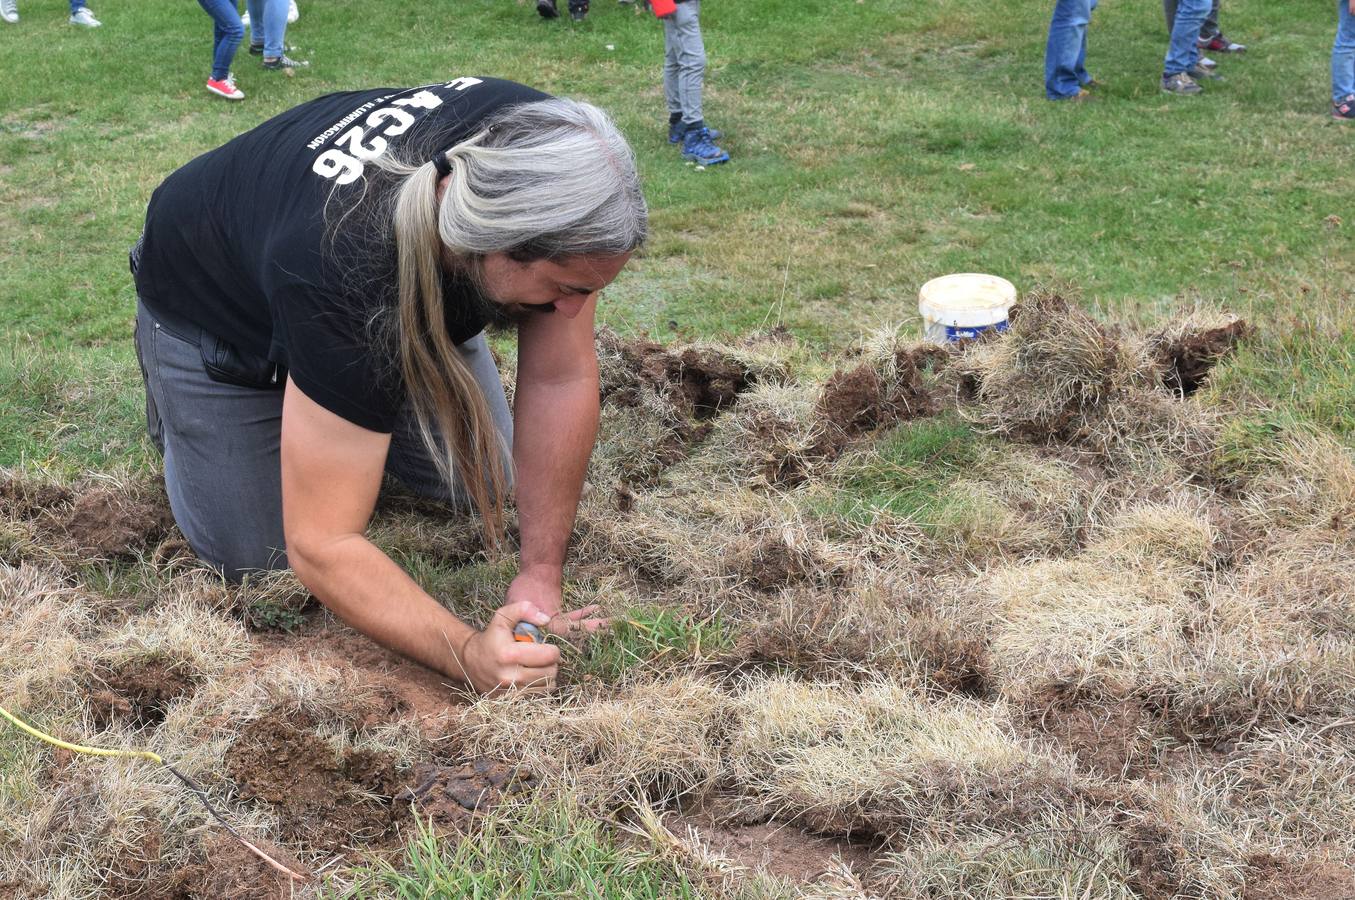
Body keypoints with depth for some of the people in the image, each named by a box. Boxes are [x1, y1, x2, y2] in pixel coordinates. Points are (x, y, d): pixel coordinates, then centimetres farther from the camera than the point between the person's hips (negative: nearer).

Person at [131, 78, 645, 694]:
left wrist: (541, 575, -25)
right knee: (249, 551, -2)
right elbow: (321, 546, -42)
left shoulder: (541, 153, -33)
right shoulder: (345, 278, -48)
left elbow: (562, 378, -24)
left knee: (484, 485, 2)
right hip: (216, 310, -4)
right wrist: (468, 656, -53)